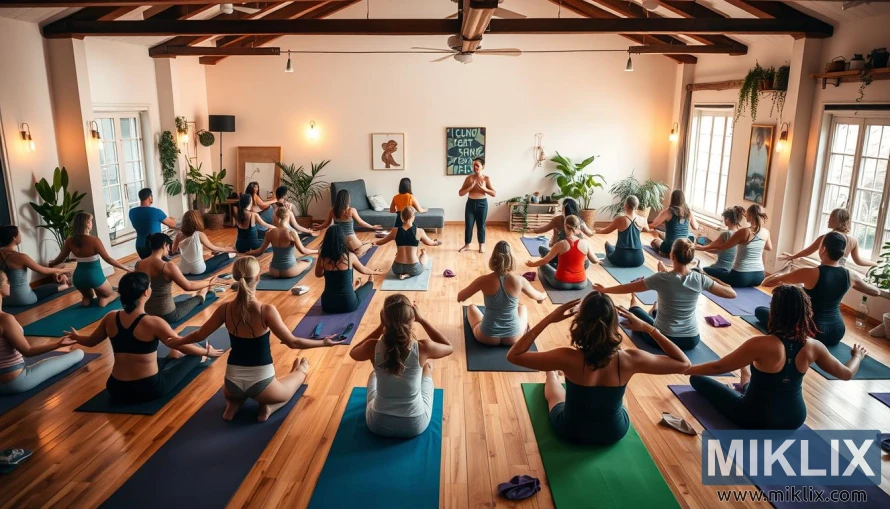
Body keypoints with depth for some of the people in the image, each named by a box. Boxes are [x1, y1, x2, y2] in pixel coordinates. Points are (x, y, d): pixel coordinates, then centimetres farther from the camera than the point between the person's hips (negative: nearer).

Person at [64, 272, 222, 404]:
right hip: (149, 389, -5)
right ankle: (198, 359, 50)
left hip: (117, 390, 5)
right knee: (193, 355, 18)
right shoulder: (153, 323, -20)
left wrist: (76, 336, 37)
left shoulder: (110, 318, -5)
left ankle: (172, 359, 62)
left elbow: (90, 341, 15)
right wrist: (207, 352, 8)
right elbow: (183, 346, -10)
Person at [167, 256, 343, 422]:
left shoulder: (225, 309, -8)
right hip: (261, 383, -4)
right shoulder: (266, 310, -21)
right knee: (300, 371, 26)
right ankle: (269, 407, 7)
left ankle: (233, 404, 12)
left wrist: (178, 341, 26)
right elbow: (292, 342, -17)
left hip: (233, 382, 4)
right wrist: (324, 342, -5)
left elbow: (199, 335, 6)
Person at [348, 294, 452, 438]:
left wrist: (380, 326, -1)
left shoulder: (373, 347, -20)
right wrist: (422, 320, -2)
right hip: (415, 425, 0)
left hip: (377, 424, 1)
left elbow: (353, 353, 7)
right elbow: (449, 347, 2)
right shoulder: (423, 348, -22)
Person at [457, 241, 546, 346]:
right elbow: (538, 297, 9)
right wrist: (544, 295, 34)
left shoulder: (484, 280, -16)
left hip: (487, 337, -1)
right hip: (514, 337, 1)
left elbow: (460, 298, 0)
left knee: (471, 307, 29)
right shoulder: (519, 280, -13)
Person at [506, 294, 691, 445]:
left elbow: (514, 355, -24)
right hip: (614, 433, 1)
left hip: (570, 431, -1)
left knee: (552, 378, 30)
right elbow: (683, 363, -13)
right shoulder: (629, 359, -28)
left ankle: (553, 374, 63)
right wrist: (648, 328, -13)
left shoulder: (568, 358, -34)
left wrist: (549, 319, -23)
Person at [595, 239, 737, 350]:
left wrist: (604, 289, 3)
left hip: (664, 339, -3)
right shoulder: (700, 279, -13)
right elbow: (732, 294, -1)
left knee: (635, 311, 27)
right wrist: (713, 279, 11)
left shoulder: (662, 278, -19)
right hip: (691, 341, 3)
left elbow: (627, 288, -10)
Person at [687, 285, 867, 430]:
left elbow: (718, 367, -25)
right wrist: (858, 356, 26)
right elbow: (847, 373, 5)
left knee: (698, 378, 10)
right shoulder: (813, 347, -13)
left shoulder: (762, 344, -29)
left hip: (757, 420, -5)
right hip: (794, 419, 6)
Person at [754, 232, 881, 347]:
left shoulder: (810, 273, -21)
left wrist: (783, 276, 6)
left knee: (760, 311, 4)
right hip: (837, 332, 6)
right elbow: (877, 292, 17)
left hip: (812, 332, -6)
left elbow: (766, 282, -15)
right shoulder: (850, 275, -5)